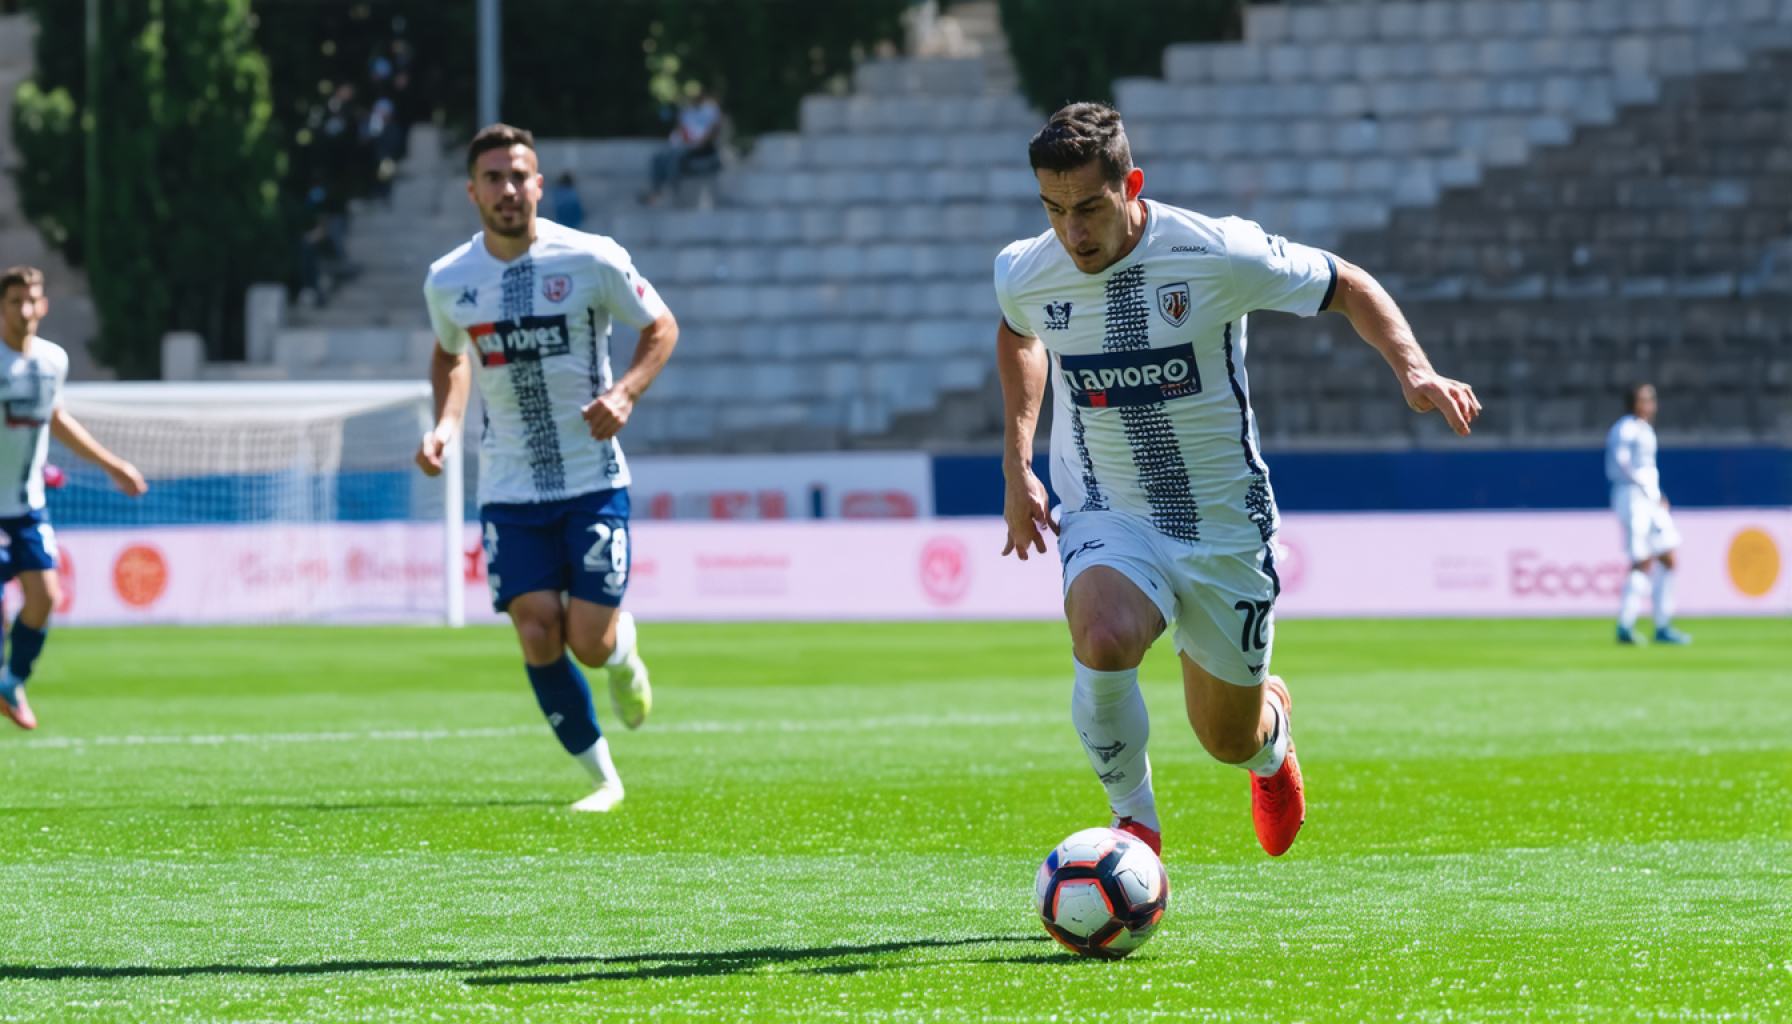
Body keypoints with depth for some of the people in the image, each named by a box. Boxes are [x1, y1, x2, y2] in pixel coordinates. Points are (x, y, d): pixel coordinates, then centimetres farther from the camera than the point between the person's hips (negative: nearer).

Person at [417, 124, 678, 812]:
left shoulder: (592, 260, -9)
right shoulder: (447, 281, 0)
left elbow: (661, 328, 3)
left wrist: (625, 393, -15)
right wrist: (445, 426, 3)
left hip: (593, 480, -2)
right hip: (508, 490, 2)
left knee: (588, 643, -9)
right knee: (538, 635, -11)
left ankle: (623, 642, 31)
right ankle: (601, 776, 6)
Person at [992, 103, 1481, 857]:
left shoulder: (1217, 254, -19)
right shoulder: (1022, 275, -10)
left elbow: (1348, 287, -4)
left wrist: (1412, 369, -21)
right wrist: (1017, 464, 12)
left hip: (1224, 526, 0)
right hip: (1108, 519, 0)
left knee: (1230, 740, 11)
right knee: (1102, 639, -35)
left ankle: (1270, 720, 53)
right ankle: (1134, 823, -10)